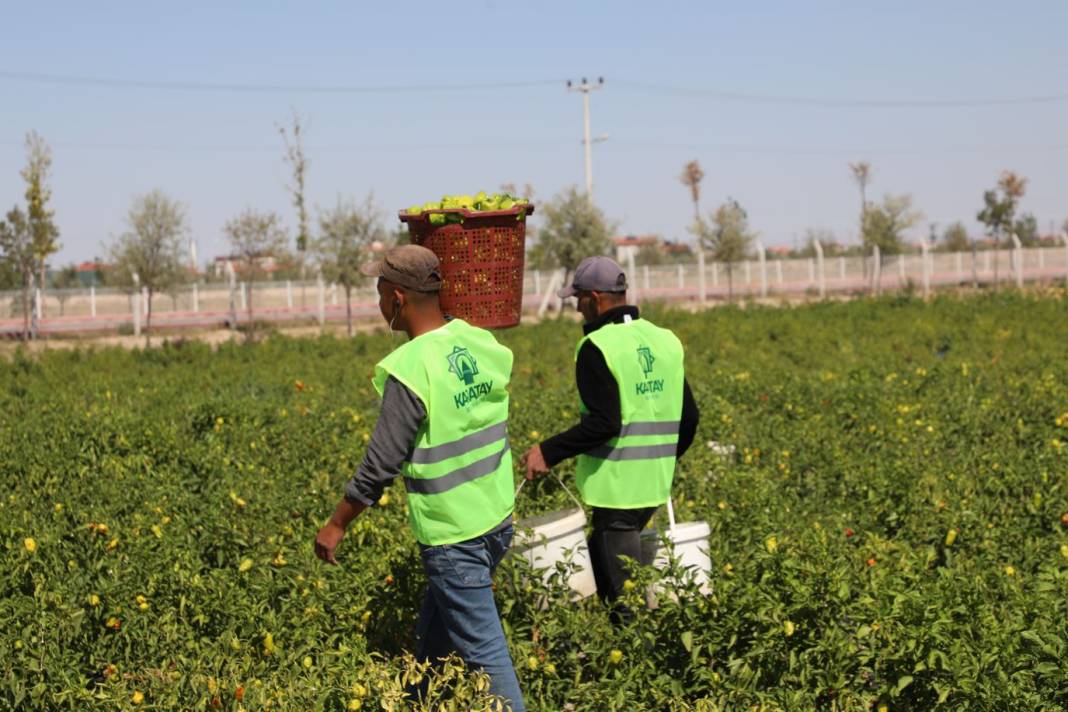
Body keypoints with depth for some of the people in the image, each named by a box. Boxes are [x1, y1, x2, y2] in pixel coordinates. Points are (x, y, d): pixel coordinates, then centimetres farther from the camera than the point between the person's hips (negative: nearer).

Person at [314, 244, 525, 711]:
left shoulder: (409, 371, -21)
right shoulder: (481, 343, 0)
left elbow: (381, 464, -17)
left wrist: (336, 525, -3)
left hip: (453, 536, -8)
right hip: (498, 519, 8)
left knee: (483, 652, 0)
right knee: (432, 637, 24)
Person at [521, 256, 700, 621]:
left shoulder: (597, 348, -13)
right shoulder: (666, 341, 10)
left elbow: (603, 423, -21)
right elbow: (689, 417, 13)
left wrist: (549, 452, -14)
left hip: (615, 488, -8)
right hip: (654, 485, 8)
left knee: (622, 592, 1)